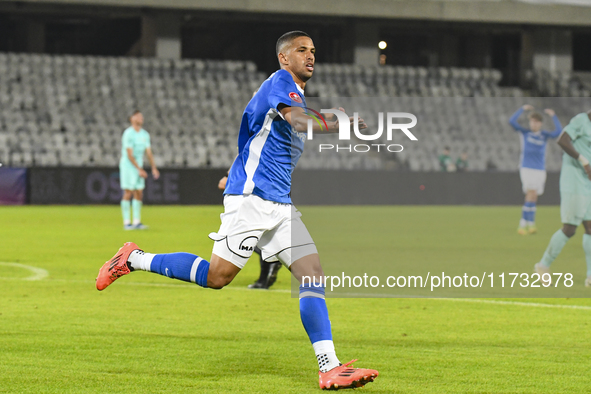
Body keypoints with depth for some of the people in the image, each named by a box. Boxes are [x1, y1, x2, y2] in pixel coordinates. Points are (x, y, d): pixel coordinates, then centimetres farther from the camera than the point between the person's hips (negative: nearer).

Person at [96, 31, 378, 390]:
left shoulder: (297, 94, 21)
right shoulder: (280, 82, -8)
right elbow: (299, 123, -28)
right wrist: (337, 126, -40)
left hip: (280, 205, 9)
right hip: (252, 197, -9)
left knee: (313, 275, -5)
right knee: (217, 276, -10)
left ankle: (330, 368, -11)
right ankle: (134, 260, 8)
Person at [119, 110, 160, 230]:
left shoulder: (145, 135, 9)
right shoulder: (128, 134, -14)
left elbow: (149, 152, 12)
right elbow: (130, 155, -17)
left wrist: (154, 168, 3)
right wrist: (140, 169, -20)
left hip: (139, 168, 7)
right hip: (127, 166, -7)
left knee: (139, 194, 4)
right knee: (128, 193, -7)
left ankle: (137, 222, 7)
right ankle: (126, 222, -5)